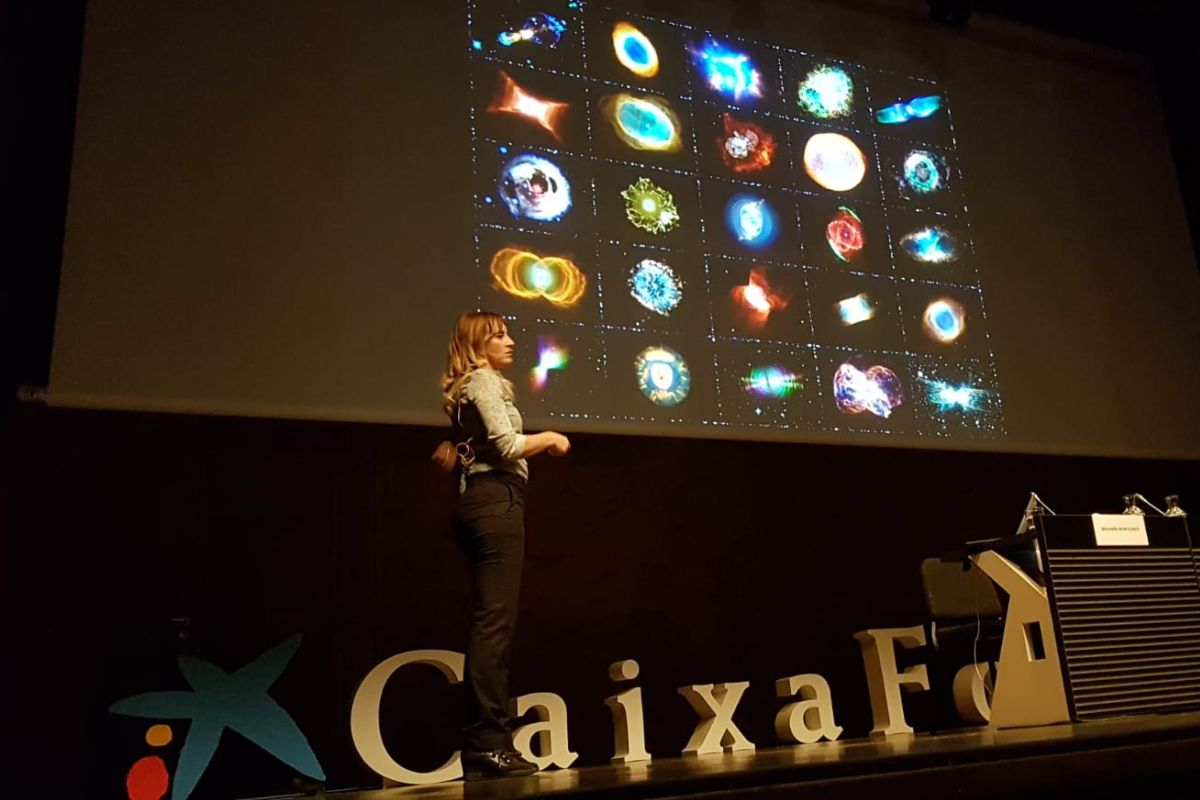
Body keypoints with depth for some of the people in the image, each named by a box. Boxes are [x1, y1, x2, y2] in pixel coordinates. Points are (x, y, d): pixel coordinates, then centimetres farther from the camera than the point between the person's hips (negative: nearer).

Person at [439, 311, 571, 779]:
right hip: (497, 501, -10)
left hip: (480, 501, 10)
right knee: (495, 621, -12)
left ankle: (481, 744, 9)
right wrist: (548, 438, 0)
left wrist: (538, 445, 20)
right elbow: (508, 445, -15)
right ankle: (489, 742, -11)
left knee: (488, 622, 7)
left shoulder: (469, 388, 25)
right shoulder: (483, 380, -4)